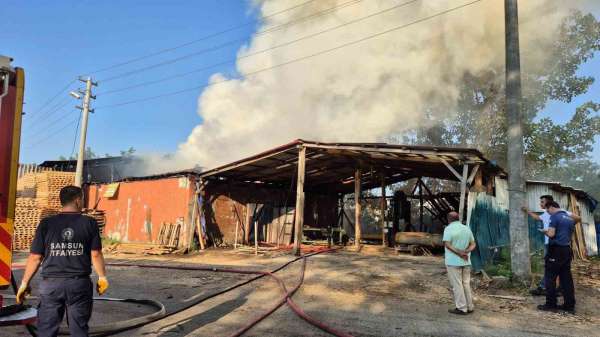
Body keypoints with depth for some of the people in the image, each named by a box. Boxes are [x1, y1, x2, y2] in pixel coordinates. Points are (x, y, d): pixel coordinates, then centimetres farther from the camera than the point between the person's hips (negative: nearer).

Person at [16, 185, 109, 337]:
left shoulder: (46, 223, -1)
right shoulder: (89, 223, -3)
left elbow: (35, 257, 0)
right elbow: (96, 254, -4)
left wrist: (24, 283, 12)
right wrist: (102, 277, 8)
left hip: (51, 284, 1)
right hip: (80, 284, 0)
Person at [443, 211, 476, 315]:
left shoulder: (448, 229, -10)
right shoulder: (467, 229, 9)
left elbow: (447, 244, -21)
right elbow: (473, 244, 6)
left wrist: (459, 253, -21)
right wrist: (466, 252, -10)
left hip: (454, 262, -6)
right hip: (466, 261, 6)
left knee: (457, 285, 0)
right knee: (466, 284, 14)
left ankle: (461, 308, 3)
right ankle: (469, 307, 19)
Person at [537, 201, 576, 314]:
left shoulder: (554, 217, -9)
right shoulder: (570, 218, 15)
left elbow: (551, 234, -16)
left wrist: (545, 231, 4)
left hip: (556, 250, -8)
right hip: (567, 250, 8)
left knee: (550, 278, -1)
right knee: (567, 279, 10)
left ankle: (551, 304, 1)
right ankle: (570, 305, 12)